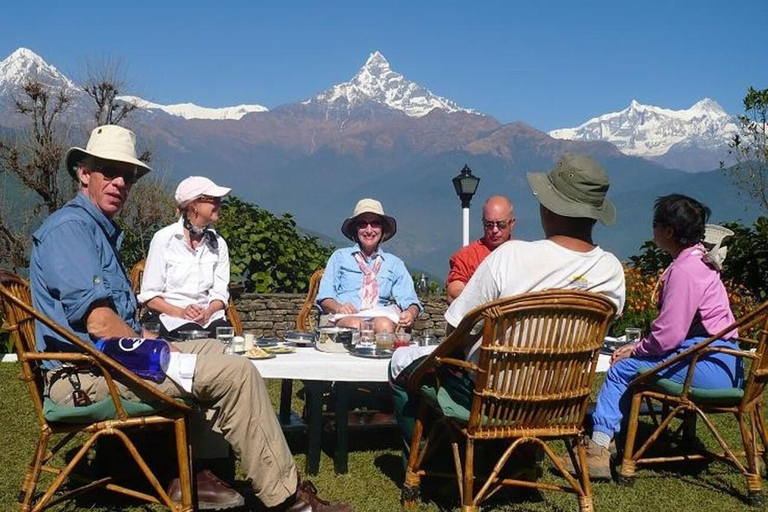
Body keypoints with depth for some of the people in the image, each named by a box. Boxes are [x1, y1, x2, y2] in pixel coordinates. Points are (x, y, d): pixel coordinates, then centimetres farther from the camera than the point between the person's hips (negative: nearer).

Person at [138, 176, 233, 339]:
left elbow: (220, 293, 8)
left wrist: (208, 312, -15)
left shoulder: (218, 243, 11)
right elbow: (149, 295, -4)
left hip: (208, 317, 4)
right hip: (168, 317, -4)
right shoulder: (164, 238, -2)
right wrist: (180, 312, -20)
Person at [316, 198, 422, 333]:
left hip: (380, 318, 1)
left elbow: (408, 300, 12)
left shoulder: (394, 263, 23)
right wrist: (338, 308, -14)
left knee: (384, 325, -37)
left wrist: (410, 313, -14)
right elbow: (324, 297, 10)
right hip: (345, 319, -1)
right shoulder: (340, 257, 19)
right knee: (355, 324, -39)